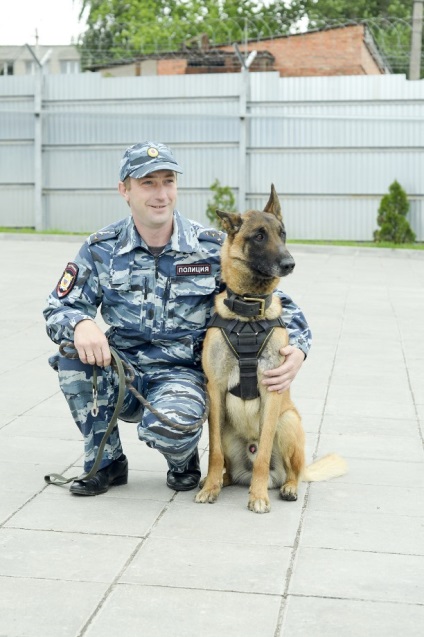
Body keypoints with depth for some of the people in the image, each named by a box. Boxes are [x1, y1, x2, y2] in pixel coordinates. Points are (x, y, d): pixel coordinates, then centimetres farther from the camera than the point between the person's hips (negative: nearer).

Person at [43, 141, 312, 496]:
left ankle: (184, 459, 6)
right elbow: (58, 308, -3)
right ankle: (107, 463, -4)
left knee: (168, 425, -36)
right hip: (120, 373, 3)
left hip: (183, 373, -3)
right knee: (73, 354, -28)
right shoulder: (102, 249, -2)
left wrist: (298, 347, -23)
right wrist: (80, 324, -29)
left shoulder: (213, 248, -6)